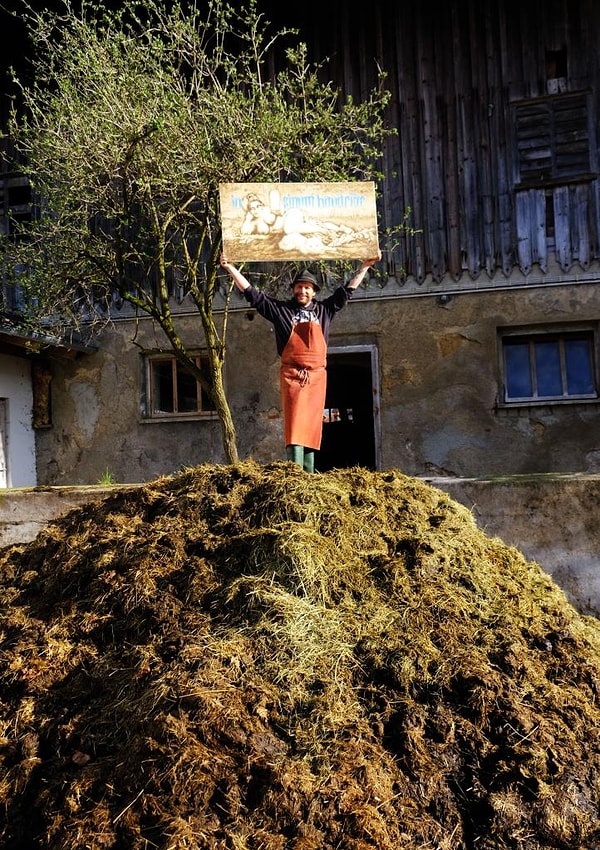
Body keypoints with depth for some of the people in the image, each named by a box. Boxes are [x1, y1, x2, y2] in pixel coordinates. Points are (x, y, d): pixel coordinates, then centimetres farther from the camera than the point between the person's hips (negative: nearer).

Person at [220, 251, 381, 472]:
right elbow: (251, 293, 9)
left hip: (317, 375, 4)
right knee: (295, 423, -15)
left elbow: (347, 290, 25)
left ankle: (308, 476, 6)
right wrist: (230, 268, 5)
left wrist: (365, 266, 25)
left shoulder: (324, 310, 18)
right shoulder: (281, 309, 10)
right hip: (292, 374, -3)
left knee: (312, 427, 3)